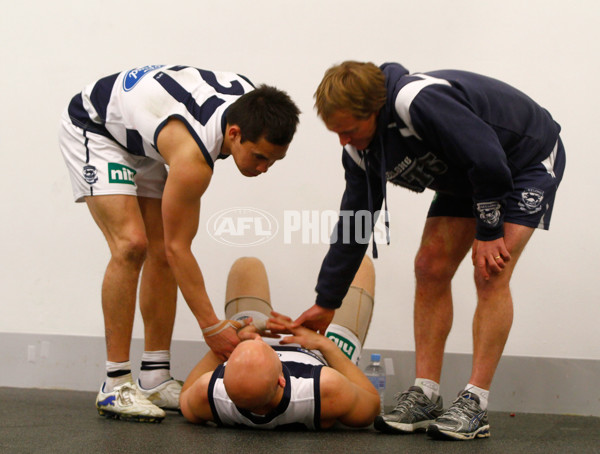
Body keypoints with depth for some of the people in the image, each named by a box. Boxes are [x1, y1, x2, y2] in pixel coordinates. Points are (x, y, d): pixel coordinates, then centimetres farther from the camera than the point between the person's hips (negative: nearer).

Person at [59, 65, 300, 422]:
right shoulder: (192, 155, -40)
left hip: (142, 139, 8)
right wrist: (211, 327, -29)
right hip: (94, 128, -8)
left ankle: (155, 380, 1)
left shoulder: (252, 106, -19)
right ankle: (116, 385, -18)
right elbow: (180, 248, -31)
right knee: (131, 244, -23)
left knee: (161, 254, -1)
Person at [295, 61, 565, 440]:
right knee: (430, 269, -4)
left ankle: (475, 405, -15)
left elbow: (489, 161, -35)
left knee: (491, 275, -19)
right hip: (465, 176, 8)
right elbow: (353, 224, -1)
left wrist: (489, 232, -23)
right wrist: (326, 304, 1)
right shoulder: (360, 151, -11)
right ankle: (425, 397, 0)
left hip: (529, 160, -8)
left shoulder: (420, 101, -39)